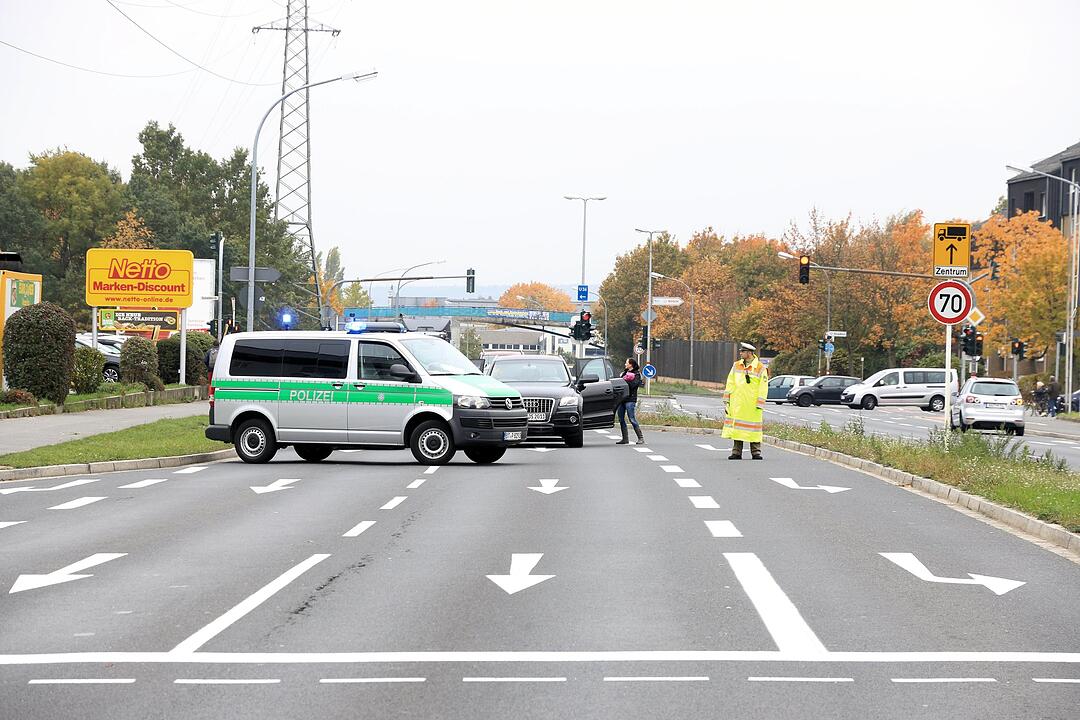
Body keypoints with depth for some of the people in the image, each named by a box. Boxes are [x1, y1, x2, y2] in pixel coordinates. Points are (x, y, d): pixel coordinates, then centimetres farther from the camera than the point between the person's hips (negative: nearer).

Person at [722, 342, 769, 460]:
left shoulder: (760, 369, -3)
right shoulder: (736, 366, 10)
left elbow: (763, 388, -3)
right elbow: (730, 384, 13)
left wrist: (760, 404, -9)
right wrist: (726, 400, 9)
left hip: (752, 405, -4)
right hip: (737, 403, 4)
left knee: (753, 427, 0)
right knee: (737, 426, 5)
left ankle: (756, 452, 7)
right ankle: (736, 452, 11)